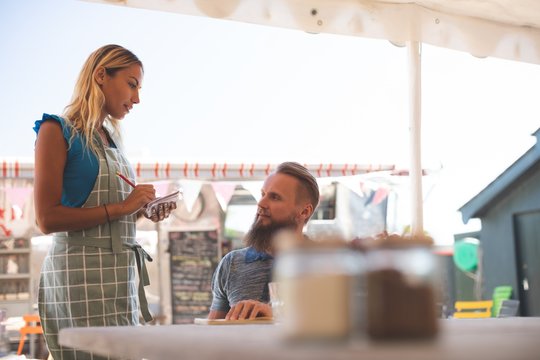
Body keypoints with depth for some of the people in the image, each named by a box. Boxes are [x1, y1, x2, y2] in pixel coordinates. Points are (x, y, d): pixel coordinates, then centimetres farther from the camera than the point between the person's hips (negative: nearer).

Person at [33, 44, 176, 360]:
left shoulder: (112, 139, 17)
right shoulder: (57, 130, -5)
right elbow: (47, 219, -13)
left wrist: (144, 213, 7)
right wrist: (121, 207, -15)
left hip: (120, 272, 7)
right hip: (80, 272, -7)